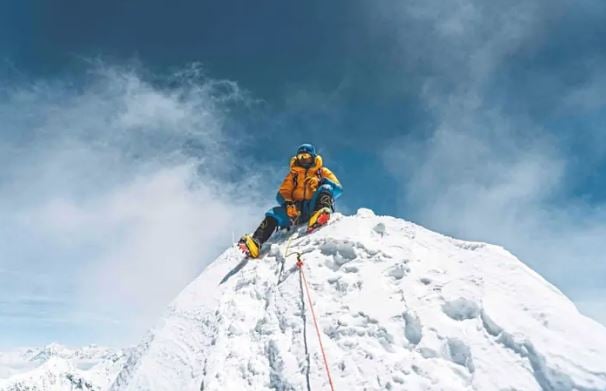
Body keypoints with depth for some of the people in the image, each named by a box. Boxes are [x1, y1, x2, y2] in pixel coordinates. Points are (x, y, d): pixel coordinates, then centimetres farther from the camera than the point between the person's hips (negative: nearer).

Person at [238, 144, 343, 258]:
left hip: (314, 208, -2)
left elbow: (338, 189, 6)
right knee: (273, 214, -21)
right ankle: (256, 242, -40)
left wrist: (322, 181, -13)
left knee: (326, 188, -26)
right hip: (297, 210, 2)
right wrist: (288, 204, -12)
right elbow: (282, 194, 12)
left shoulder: (322, 172, 20)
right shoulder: (293, 175, 26)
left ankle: (320, 214, -56)